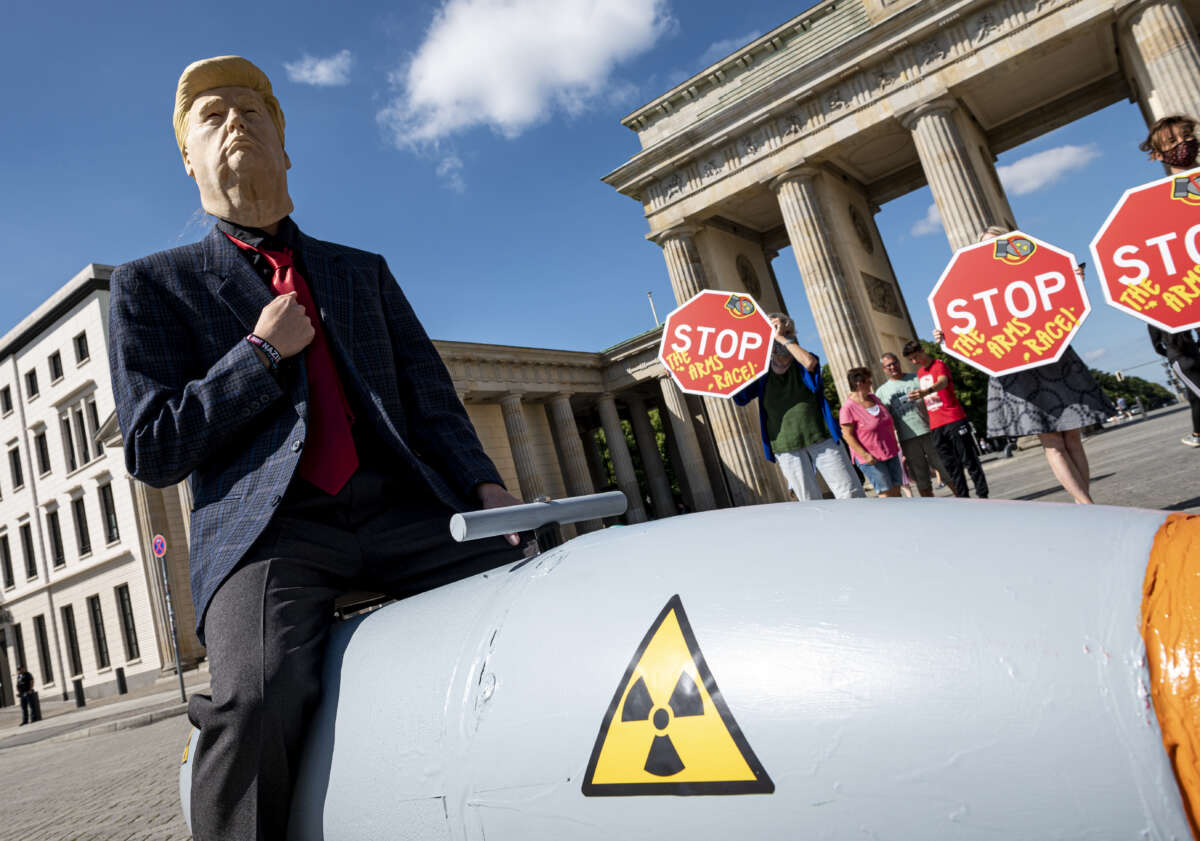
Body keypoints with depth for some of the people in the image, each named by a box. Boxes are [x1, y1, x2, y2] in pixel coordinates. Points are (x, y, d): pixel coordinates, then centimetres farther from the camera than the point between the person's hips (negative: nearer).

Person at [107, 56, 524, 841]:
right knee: (258, 694, -32)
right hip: (269, 523, -2)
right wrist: (262, 353, -2)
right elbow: (152, 451, 6)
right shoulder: (152, 285, 14)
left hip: (405, 507, 3)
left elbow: (430, 394, 17)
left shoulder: (365, 271, 24)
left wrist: (483, 483, -1)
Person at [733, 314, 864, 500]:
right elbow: (739, 397, -1)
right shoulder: (762, 373, 11)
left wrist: (782, 338, -9)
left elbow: (810, 362, -16)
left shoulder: (801, 363, 8)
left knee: (851, 494, -3)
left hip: (820, 438, 0)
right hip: (787, 448, 1)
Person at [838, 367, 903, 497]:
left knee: (896, 489, 9)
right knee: (886, 492, -8)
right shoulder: (848, 407, -17)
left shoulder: (874, 398, 8)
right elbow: (847, 435, -18)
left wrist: (895, 445, 22)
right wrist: (865, 455, -22)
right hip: (871, 459, -7)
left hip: (890, 452, 8)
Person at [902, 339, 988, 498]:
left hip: (954, 421, -7)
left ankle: (982, 495, 4)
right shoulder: (919, 373, 17)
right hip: (935, 426, 7)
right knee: (950, 465, 5)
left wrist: (927, 391, -49)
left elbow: (943, 382, -29)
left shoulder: (939, 365, -6)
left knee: (969, 459, -2)